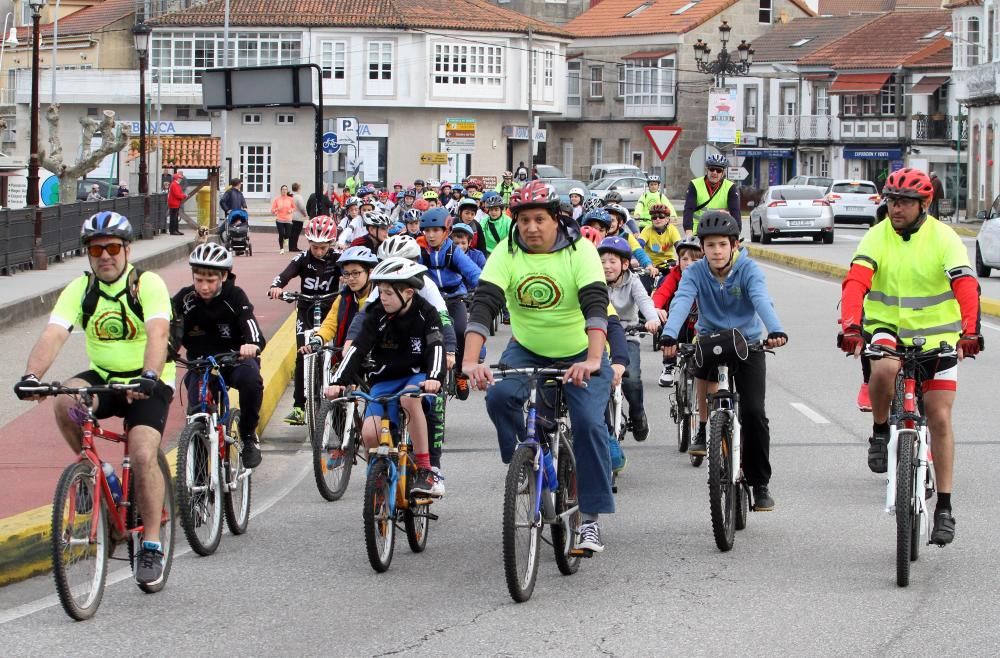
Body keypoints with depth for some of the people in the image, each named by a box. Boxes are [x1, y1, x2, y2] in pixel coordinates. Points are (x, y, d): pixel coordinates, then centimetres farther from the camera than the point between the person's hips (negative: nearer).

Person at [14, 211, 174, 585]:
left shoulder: (148, 285, -15)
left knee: (143, 455, -23)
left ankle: (152, 544, -9)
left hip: (149, 384, -3)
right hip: (102, 378, 3)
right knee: (65, 401, -29)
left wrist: (149, 377, -49)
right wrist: (31, 376, -38)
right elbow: (53, 335, -20)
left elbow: (157, 334, -30)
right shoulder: (79, 290, -6)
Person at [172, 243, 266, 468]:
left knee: (251, 379, -35)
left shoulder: (235, 297, -17)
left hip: (235, 360, -1)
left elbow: (256, 335, -30)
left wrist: (252, 346, -55)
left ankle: (248, 436, -11)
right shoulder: (184, 299, -13)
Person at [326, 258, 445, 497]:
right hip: (384, 379, 2)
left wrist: (434, 377, -42)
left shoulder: (426, 314, -11)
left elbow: (436, 347, -22)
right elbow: (358, 349, -13)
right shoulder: (377, 315, -6)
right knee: (370, 434, -21)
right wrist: (338, 381, -27)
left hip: (417, 376, -2)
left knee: (409, 398, -38)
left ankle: (425, 470, -28)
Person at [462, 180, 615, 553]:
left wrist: (593, 360, -47)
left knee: (588, 422, -20)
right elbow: (483, 305, -25)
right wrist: (471, 361, -40)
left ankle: (592, 519, -10)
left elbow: (596, 305, -31)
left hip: (580, 354, -2)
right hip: (527, 350, 2)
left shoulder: (580, 251, -19)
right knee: (499, 395, -27)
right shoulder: (507, 253, -14)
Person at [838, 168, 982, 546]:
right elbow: (856, 283, -20)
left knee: (940, 419, -3)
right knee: (884, 369, -35)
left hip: (936, 336, 0)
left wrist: (969, 332, -36)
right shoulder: (877, 237, -6)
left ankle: (944, 508, 6)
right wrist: (850, 327, -36)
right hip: (886, 329, 0)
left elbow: (966, 287, -20)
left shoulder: (944, 239, -9)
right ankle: (880, 431, -5)